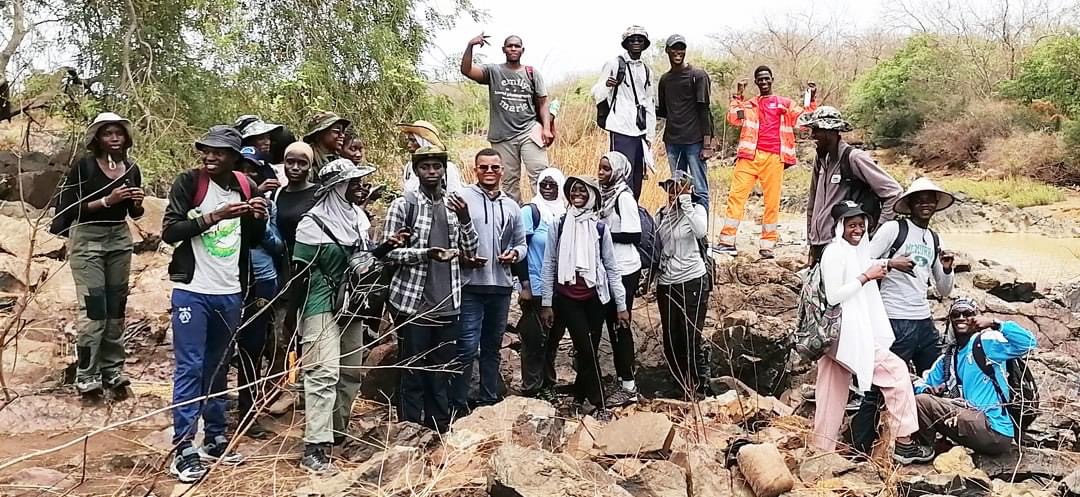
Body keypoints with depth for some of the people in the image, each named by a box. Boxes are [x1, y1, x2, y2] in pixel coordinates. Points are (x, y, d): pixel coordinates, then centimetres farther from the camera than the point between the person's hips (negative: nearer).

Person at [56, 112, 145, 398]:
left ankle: (112, 370, 16)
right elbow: (67, 209, -14)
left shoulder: (131, 169, 6)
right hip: (87, 240, -5)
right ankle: (86, 377, 1)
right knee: (93, 309, -8)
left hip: (120, 239, 5)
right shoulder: (83, 166, -9)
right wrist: (107, 200, -22)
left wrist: (138, 203, -6)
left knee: (116, 307, 7)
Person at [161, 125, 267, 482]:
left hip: (230, 293, 4)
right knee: (189, 368, -4)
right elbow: (169, 231, -14)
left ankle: (215, 439, 23)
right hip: (192, 290, -4)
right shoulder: (188, 182, -7)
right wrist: (213, 216, -24)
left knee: (218, 368, 13)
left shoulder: (246, 187, 5)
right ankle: (183, 449, 2)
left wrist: (259, 220, -9)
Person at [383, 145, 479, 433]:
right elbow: (389, 251, -6)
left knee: (442, 371, 12)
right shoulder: (403, 205, -2)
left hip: (448, 304, 4)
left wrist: (465, 219, -8)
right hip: (412, 303, -4)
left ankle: (439, 431, 24)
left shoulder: (455, 205, 11)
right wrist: (426, 253, -21)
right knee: (412, 372, 2)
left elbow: (471, 252, 9)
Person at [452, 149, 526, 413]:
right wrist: (463, 257, -19)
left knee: (492, 346, 14)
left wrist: (515, 253, -1)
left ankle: (489, 401, 24)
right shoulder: (462, 198, -2)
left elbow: (521, 242, 20)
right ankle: (458, 405, 2)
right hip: (470, 284, -5)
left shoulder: (511, 206, 14)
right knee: (467, 348, -7)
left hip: (501, 285, 5)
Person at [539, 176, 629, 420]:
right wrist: (546, 303, 0)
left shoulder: (600, 228, 2)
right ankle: (597, 402, 2)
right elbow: (548, 266, 2)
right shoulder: (559, 226, 0)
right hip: (567, 298, -1)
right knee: (586, 349, -7)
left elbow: (612, 268, 4)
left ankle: (581, 396, 23)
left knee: (590, 349, 5)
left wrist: (621, 304, 1)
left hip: (595, 297, 2)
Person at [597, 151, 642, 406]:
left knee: (621, 326, -2)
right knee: (613, 325, 13)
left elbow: (634, 236, -18)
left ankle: (629, 386, 8)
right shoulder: (605, 193, 7)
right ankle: (622, 379, 25)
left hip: (624, 270, -8)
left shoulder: (624, 197, -14)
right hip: (609, 269, 8)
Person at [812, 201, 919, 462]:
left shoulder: (858, 251, 15)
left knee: (834, 392, 11)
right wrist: (866, 276, -17)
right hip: (846, 333, -9)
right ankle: (904, 437, -2)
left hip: (858, 332, 9)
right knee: (896, 370, -8)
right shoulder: (834, 253, -13)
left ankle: (823, 446, 18)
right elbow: (833, 296, -19)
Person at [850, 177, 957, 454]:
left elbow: (944, 291, 20)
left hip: (924, 322, 7)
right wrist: (890, 263, -23)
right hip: (895, 322, -7)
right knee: (879, 389, -3)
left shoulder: (934, 239, 16)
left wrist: (947, 270, 1)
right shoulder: (893, 229, -3)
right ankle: (860, 449, 7)